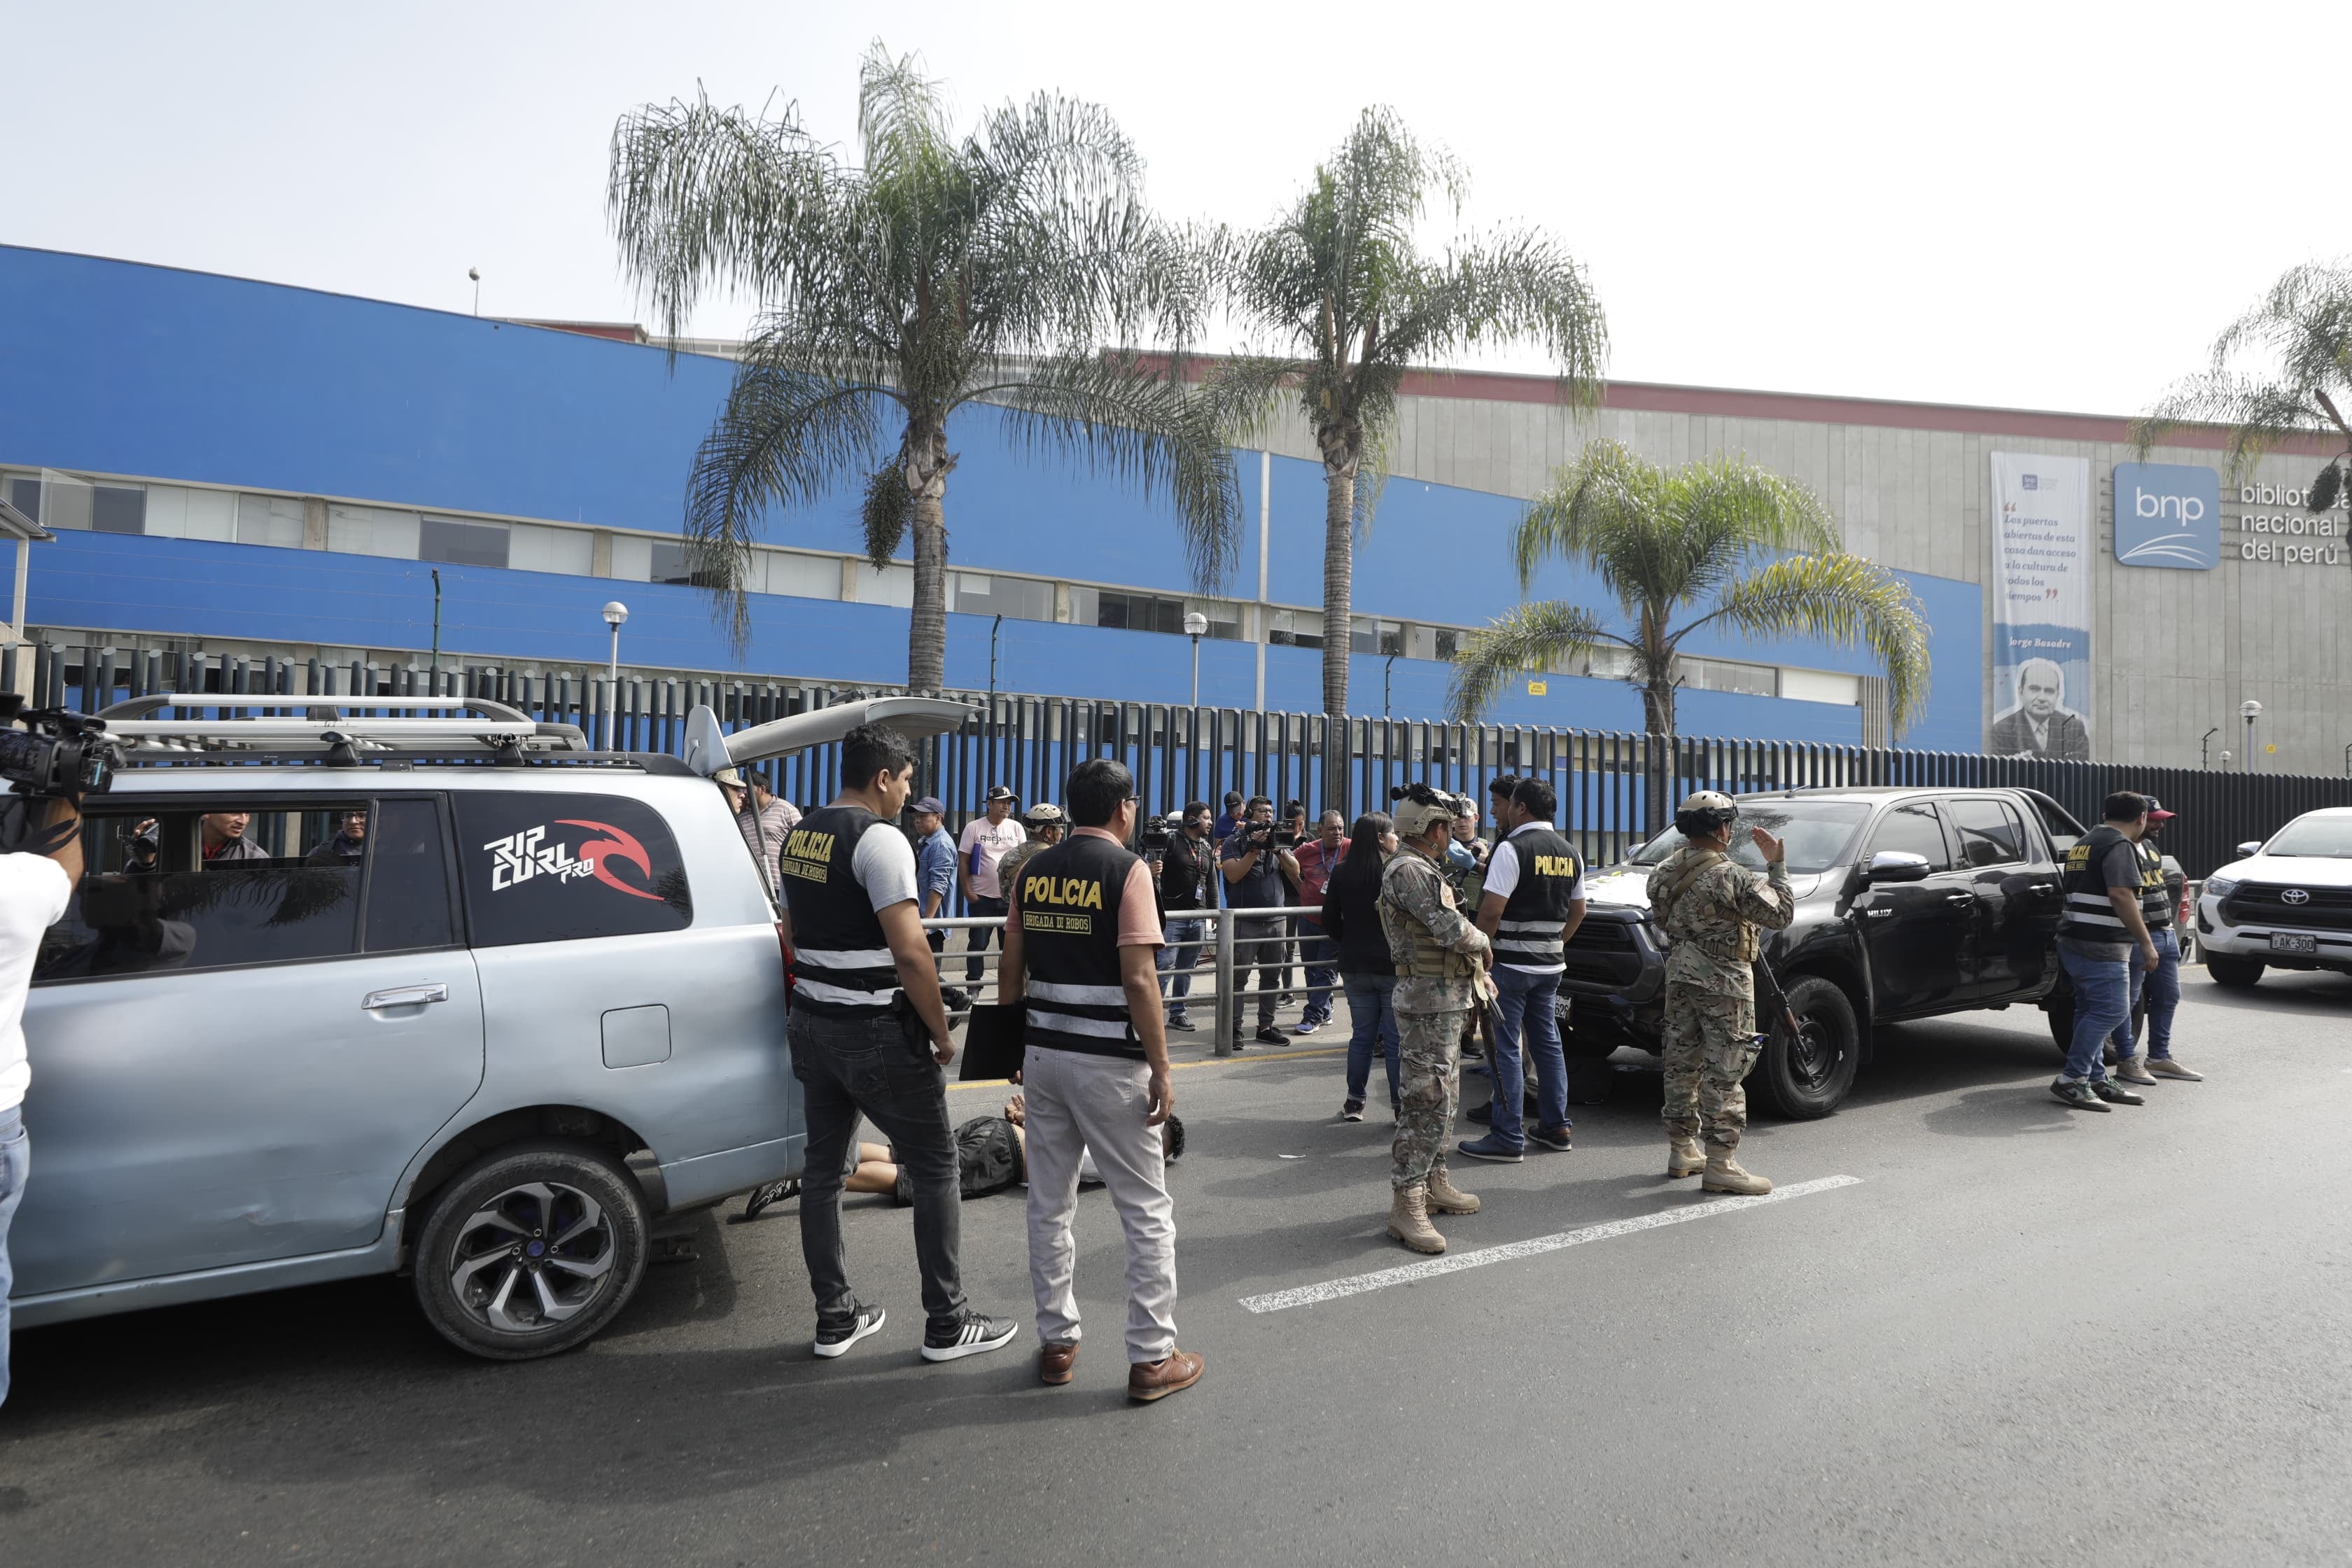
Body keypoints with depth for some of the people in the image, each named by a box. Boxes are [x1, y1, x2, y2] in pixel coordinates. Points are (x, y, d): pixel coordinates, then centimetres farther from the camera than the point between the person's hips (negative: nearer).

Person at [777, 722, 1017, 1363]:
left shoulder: (799, 836, 10)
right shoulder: (880, 838, -17)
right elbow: (910, 953, -24)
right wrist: (942, 1032, -13)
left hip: (812, 1023, 8)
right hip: (876, 1033, -8)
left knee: (822, 1166, 14)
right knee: (935, 1167, 4)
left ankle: (835, 1318, 24)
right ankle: (947, 1324, 11)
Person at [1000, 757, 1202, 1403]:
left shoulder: (1034, 870, 6)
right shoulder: (1127, 869, -11)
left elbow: (1011, 968, 9)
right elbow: (1139, 978, -17)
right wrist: (1161, 1071, -11)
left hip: (1042, 1052, 6)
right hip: (1108, 1061, -6)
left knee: (1049, 1204, 15)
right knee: (1147, 1210, 6)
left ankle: (1056, 1342, 24)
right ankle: (1152, 1359, 11)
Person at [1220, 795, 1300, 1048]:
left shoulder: (1278, 839, 13)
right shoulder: (1236, 842, 0)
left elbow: (1295, 871, 3)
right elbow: (1233, 875, -14)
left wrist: (1278, 849, -12)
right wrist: (1255, 848, -18)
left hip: (1275, 921, 5)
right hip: (1245, 921, -5)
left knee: (1272, 976, 10)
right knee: (1238, 977, -3)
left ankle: (1266, 1027, 19)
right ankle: (1234, 1029, 1)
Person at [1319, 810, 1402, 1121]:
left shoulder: (1342, 872, 1)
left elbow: (1330, 921, 5)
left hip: (1354, 966, 4)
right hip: (1393, 966, -4)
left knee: (1362, 1034, 14)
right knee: (1397, 1038, 5)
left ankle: (1354, 1102, 19)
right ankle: (1401, 1106, 10)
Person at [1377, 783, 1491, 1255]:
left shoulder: (1427, 869, 18)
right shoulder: (1408, 870, -17)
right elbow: (1451, 928, -23)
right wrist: (1482, 942, -3)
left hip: (1445, 1002, 11)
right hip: (1429, 1000, -11)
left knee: (1444, 1098, 18)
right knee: (1427, 1102, -11)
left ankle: (1433, 1182, 29)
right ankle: (1406, 1203, -8)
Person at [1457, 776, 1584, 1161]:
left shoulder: (1512, 849, -15)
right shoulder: (1569, 853, 10)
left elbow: (1491, 912, -20)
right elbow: (1578, 912, 18)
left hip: (1510, 965, -8)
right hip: (1551, 965, 8)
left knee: (1506, 1049, -3)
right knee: (1547, 1043, 16)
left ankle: (1506, 1138, 0)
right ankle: (1556, 1127, 23)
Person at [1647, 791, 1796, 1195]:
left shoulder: (1664, 871, 5)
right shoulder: (1730, 876, -18)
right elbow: (1781, 915, -13)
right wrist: (1776, 865, -7)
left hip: (1678, 975, 7)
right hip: (1722, 982, -7)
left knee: (1682, 1063, 14)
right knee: (1724, 1071, -3)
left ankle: (1681, 1151, 24)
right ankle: (1721, 1164, -1)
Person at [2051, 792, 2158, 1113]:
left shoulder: (2083, 843, 20)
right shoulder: (2119, 845, -11)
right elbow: (2120, 895, -23)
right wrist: (2145, 942, -21)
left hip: (2074, 941, 10)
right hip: (2101, 945, -10)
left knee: (2091, 1010, 13)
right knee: (2111, 1011, -8)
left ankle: (2096, 1080, 18)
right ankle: (2071, 1080, -9)